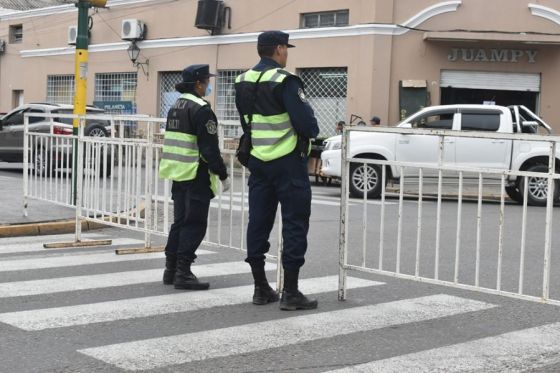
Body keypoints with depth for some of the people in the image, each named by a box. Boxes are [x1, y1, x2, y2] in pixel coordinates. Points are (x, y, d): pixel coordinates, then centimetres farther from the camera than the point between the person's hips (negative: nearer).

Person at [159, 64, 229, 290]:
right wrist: (223, 175, -11)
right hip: (196, 176, -9)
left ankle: (170, 270, 18)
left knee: (180, 221, 15)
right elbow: (209, 148, -18)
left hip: (177, 174, 9)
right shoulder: (201, 110, -14)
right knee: (194, 225, -4)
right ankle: (183, 273, -3)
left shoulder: (175, 107, 15)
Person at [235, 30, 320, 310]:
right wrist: (312, 131, 2)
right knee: (294, 223, -1)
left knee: (258, 221, 10)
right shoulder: (284, 82, -16)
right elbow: (306, 123, -19)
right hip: (288, 163, -7)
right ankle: (290, 292, -1)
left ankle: (260, 288, 17)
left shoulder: (242, 82, 8)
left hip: (258, 161, 7)